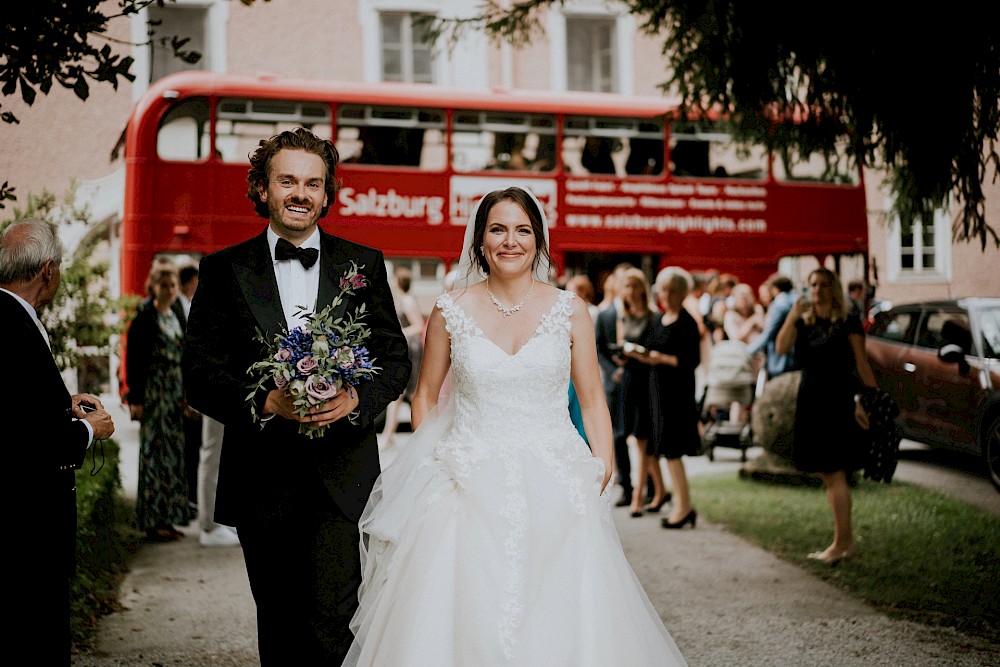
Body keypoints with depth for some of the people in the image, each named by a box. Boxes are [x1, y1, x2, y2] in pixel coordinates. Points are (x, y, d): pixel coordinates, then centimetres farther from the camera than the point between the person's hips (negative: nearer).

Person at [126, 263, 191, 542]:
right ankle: (153, 521, 1)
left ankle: (167, 517, 16)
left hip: (175, 393, 7)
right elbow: (134, 360, -12)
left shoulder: (177, 317, 12)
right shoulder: (145, 318, -9)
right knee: (154, 453, -4)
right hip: (153, 392, -7)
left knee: (173, 453, 9)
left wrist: (187, 394, 12)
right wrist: (136, 399, -16)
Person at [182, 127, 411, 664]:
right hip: (262, 479, 1)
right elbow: (200, 373, -1)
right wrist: (266, 403, -18)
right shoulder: (224, 269, 4)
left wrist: (357, 399, -14)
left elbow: (395, 358, 7)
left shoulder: (363, 264, 7)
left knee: (332, 616, -11)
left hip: (342, 475, -1)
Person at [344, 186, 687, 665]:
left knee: (557, 618, -4)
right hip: (470, 489, 0)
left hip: (553, 488, 0)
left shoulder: (570, 311, 2)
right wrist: (431, 465, 3)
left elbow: (593, 400, 6)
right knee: (464, 618, -3)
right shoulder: (450, 312, 2)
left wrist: (603, 469, -6)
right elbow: (425, 397, 13)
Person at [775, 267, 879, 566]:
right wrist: (793, 315, -16)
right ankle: (846, 541, 16)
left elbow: (861, 363, -3)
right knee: (828, 476, 9)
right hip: (810, 401, 6)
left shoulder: (848, 324, -1)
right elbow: (781, 348, -6)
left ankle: (840, 543, -4)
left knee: (835, 474, -8)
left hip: (838, 399, -6)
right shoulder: (803, 323, 11)